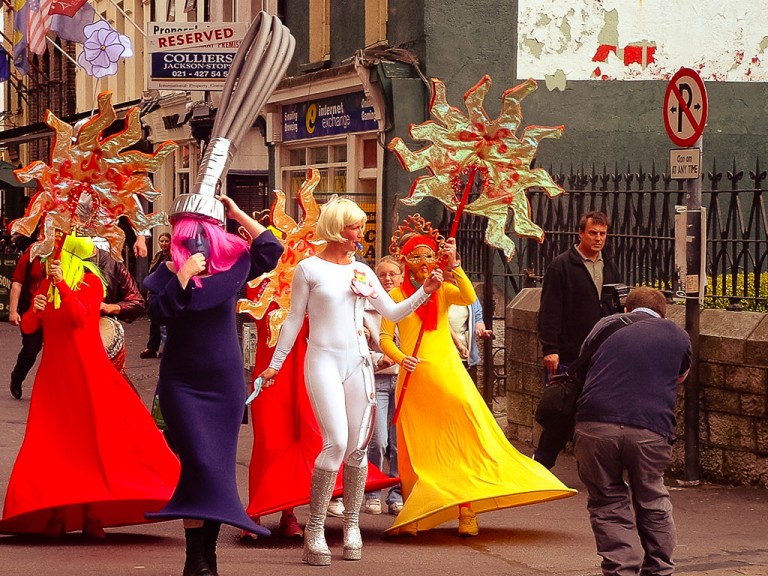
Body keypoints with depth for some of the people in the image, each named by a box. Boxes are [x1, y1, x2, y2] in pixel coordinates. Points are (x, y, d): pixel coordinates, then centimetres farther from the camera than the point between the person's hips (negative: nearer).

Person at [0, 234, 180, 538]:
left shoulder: (91, 283, -2)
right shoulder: (47, 288, 12)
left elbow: (80, 315, -19)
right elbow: (28, 327, 6)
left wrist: (62, 285, -28)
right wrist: (34, 310, -14)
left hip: (87, 372, -4)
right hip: (54, 374, 4)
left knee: (95, 439, -4)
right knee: (51, 443, 0)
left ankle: (92, 515, 3)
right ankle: (55, 515, 5)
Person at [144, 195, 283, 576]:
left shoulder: (232, 267, 1)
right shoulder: (171, 274, -4)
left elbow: (271, 249, 4)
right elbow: (159, 313, -17)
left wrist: (238, 214, 0)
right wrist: (184, 274, -22)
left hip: (225, 383, 3)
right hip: (182, 383, -2)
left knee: (219, 468, 4)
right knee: (200, 463, -13)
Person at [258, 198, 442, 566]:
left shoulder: (362, 271, 11)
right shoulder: (309, 268, -2)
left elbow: (392, 312, 13)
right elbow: (294, 319, 3)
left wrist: (425, 291, 0)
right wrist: (275, 363, 3)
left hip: (358, 362, 5)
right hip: (324, 360, -5)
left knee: (357, 447, 4)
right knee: (336, 442, -17)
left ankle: (351, 526, 14)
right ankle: (315, 529, -9)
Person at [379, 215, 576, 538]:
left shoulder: (443, 290, 9)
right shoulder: (396, 295, 4)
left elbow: (469, 298, -12)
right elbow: (385, 336, -2)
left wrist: (454, 266, -20)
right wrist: (400, 358, -20)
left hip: (447, 375, 1)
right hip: (414, 379, -1)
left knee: (461, 443, -6)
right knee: (415, 448, 3)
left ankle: (467, 513, -3)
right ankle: (411, 518, 11)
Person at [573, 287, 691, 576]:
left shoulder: (604, 326, 20)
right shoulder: (678, 335, 19)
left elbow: (580, 370, 31)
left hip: (595, 425, 0)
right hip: (651, 430, 0)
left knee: (608, 504, 11)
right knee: (652, 502, 19)